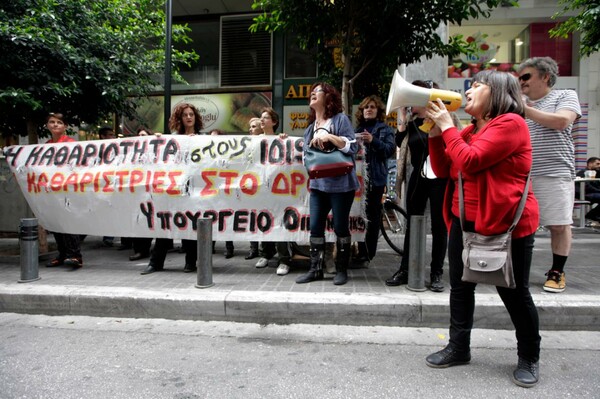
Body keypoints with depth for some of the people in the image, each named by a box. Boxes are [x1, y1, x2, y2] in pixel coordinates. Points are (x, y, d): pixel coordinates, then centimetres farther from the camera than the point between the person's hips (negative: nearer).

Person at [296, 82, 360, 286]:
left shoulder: (340, 119, -2)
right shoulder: (310, 127, 17)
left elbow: (353, 147, -12)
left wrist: (329, 136, -21)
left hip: (340, 183, -6)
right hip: (318, 183, 6)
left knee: (340, 227, 1)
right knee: (315, 227, 4)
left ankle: (341, 270, 14)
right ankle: (315, 269, 13)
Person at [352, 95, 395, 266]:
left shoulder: (385, 129, 5)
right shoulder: (357, 129, 19)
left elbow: (390, 150, -9)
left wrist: (373, 141, -23)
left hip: (375, 177, -4)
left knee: (372, 216, -1)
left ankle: (367, 254, 4)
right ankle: (361, 251, 14)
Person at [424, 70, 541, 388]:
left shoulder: (510, 123, -12)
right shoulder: (469, 131, 13)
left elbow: (470, 162, -24)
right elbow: (442, 169, 9)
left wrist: (447, 126, -12)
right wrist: (435, 132, -1)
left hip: (505, 225, -8)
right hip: (464, 223, 8)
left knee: (514, 293, 5)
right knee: (460, 287, 13)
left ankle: (529, 358, 25)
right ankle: (459, 348, 27)